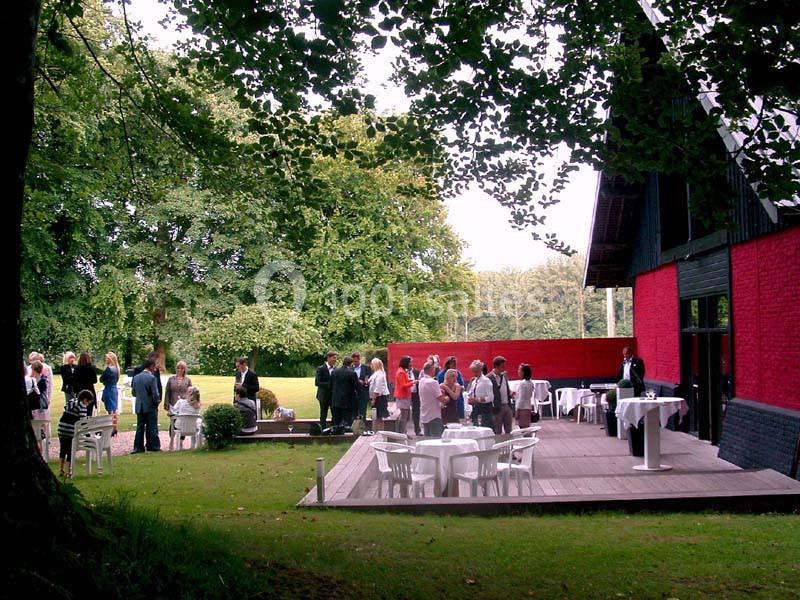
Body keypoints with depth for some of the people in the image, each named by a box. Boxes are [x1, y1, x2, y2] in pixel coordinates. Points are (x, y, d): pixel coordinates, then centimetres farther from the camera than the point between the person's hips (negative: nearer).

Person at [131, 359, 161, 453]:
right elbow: (155, 394, -16)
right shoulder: (151, 378, -15)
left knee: (140, 427, 10)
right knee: (152, 427, 4)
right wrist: (157, 401, 1)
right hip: (150, 406, -5)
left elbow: (133, 392, 7)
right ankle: (154, 447, 8)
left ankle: (138, 447, 10)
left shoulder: (136, 377, 2)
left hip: (139, 407, 5)